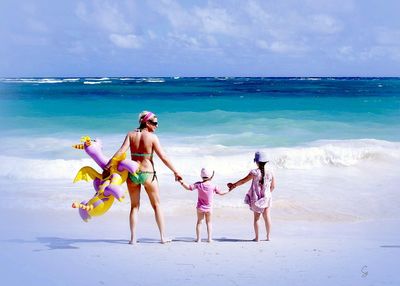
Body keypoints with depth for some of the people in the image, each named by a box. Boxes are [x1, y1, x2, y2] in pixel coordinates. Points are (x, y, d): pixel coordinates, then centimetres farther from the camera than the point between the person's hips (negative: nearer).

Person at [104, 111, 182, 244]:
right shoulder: (152, 137, -9)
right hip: (148, 174, -3)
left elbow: (121, 151, -11)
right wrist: (175, 172, -2)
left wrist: (107, 165, -8)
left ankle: (133, 238, 7)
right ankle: (163, 236, 15)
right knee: (156, 205, 12)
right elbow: (163, 157, -10)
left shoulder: (131, 135, 0)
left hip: (133, 174, 3)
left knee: (134, 206, 13)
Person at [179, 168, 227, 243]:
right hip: (209, 208, -1)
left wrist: (181, 182, -11)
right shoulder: (213, 186, -13)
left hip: (200, 208, 1)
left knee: (199, 222, 11)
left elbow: (189, 187, -18)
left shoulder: (198, 184, -13)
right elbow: (220, 193, 1)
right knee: (209, 222, 14)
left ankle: (198, 238, 9)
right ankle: (209, 238, 9)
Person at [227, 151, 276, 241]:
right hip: (267, 198, 2)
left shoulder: (255, 172, -16)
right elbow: (273, 186, 5)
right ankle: (268, 236, 16)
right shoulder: (270, 173, -6)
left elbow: (243, 181, -9)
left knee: (256, 218, 9)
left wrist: (234, 185, 5)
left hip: (256, 199, -2)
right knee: (267, 217, 11)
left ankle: (257, 237, 12)